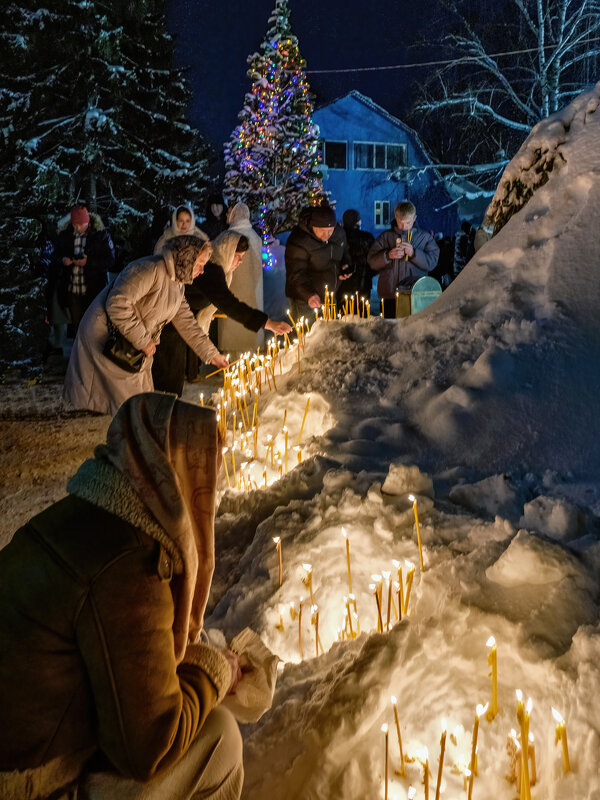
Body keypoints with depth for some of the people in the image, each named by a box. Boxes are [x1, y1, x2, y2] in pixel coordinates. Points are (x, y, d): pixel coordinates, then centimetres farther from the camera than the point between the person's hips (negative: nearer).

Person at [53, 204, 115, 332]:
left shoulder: (101, 234, -9)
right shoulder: (65, 234, 2)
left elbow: (110, 259, -9)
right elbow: (56, 253, 13)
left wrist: (88, 262, -23)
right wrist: (62, 259, -11)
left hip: (93, 288, -3)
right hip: (71, 288, 4)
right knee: (76, 323, 14)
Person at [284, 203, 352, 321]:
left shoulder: (339, 232, -2)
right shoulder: (299, 241, -23)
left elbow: (344, 252, 20)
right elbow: (296, 275, -27)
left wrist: (345, 265, -3)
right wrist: (309, 295, -43)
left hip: (328, 297, 7)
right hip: (304, 300, -7)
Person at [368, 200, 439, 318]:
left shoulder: (425, 237, 9)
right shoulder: (385, 237, 10)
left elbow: (432, 262, -1)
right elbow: (372, 262, 6)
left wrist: (413, 253, -14)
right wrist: (388, 255, -12)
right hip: (390, 295, 1)